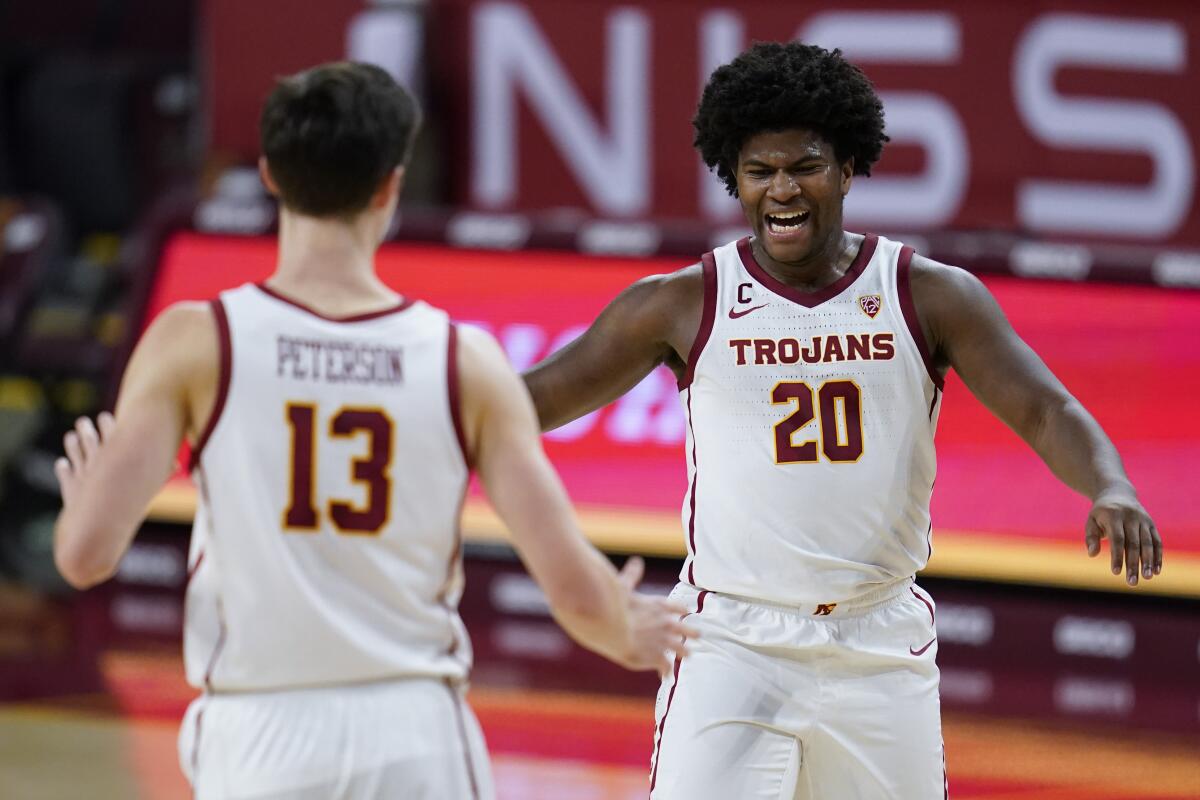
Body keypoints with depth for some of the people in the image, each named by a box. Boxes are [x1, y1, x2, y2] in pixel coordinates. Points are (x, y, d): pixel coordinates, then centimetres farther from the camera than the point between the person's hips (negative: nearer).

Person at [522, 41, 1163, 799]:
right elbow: (537, 398, 3)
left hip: (882, 649, 2)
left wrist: (1111, 489, -27)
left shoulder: (932, 296, 0)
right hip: (733, 642, -2)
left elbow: (1045, 409, -7)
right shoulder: (686, 305, -1)